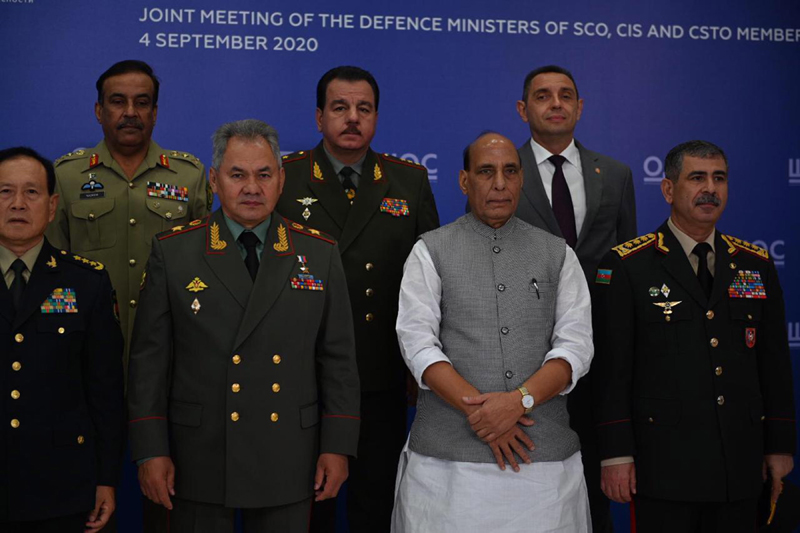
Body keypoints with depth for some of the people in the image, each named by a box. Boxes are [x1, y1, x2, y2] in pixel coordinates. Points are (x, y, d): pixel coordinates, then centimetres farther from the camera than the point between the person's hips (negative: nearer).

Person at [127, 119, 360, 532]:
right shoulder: (172, 252, 0)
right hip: (199, 462, -1)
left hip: (288, 463, 1)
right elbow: (149, 358, 0)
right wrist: (150, 451, -4)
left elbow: (338, 356, 4)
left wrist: (338, 446, 0)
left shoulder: (319, 254, 4)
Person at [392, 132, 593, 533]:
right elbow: (418, 343, -4)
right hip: (448, 453, -1)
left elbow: (575, 346, 1)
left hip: (545, 453, 2)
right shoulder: (430, 252, 6)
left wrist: (520, 400, -15)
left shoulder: (558, 255, 11)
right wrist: (478, 411, -14)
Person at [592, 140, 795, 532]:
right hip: (664, 465, -4)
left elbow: (775, 363, 12)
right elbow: (612, 367, -6)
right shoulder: (627, 266, -2)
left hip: (741, 466, 4)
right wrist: (616, 454, -9)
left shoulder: (756, 265, 10)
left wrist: (780, 445, 9)